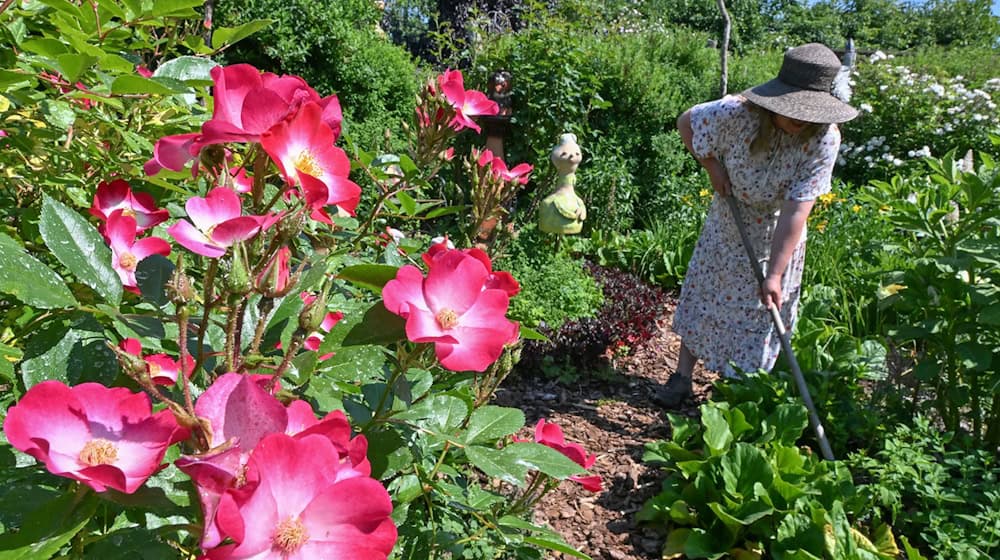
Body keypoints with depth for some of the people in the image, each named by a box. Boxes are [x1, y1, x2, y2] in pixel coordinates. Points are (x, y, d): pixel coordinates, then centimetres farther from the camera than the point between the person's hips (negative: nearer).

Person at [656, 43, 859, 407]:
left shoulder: (824, 138, -29)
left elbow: (796, 212, -32)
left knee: (763, 310, 7)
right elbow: (687, 121, -9)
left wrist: (775, 273, -33)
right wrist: (712, 166, -15)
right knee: (702, 293, 8)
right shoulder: (738, 113, -29)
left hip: (777, 234, -1)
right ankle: (682, 377, 23)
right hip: (728, 220, 1)